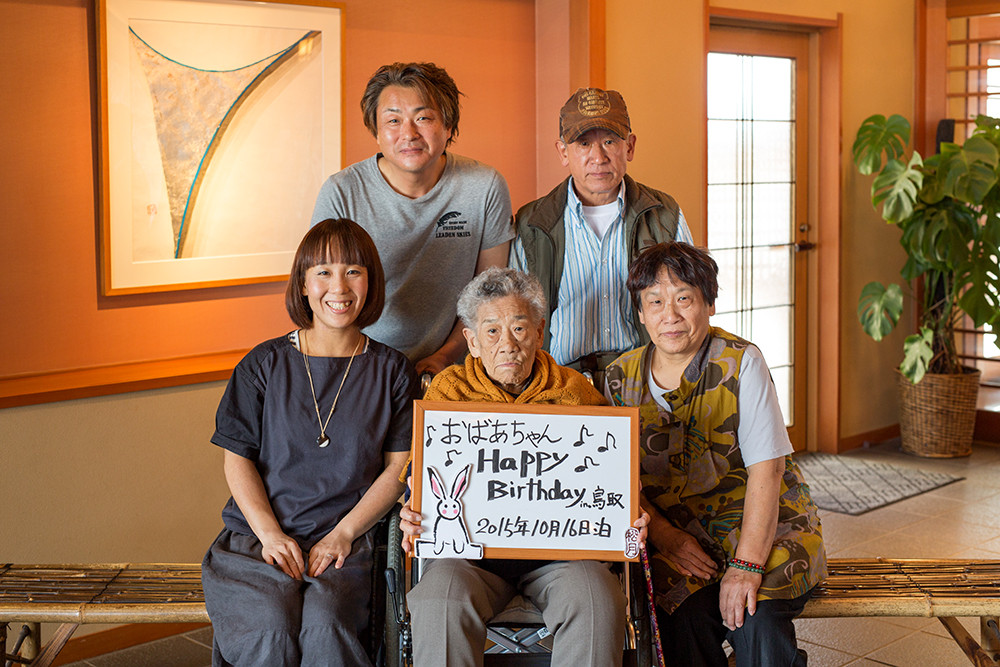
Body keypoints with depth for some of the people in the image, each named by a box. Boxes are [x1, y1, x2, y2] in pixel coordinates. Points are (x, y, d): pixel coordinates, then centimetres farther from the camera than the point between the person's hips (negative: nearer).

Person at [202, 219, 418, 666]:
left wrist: (344, 533, -8)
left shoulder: (391, 372, 8)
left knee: (324, 625, -31)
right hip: (257, 535, 0)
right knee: (270, 628, -29)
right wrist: (270, 534, -9)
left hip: (343, 544, 0)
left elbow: (399, 467, 4)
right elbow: (237, 459, 5)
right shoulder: (265, 364, 7)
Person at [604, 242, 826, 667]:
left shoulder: (741, 362, -8)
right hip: (676, 528, 2)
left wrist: (746, 565, -23)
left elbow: (766, 469, -14)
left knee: (756, 619, -29)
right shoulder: (621, 378, 3)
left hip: (764, 525, -2)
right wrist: (662, 533, -15)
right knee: (683, 611, -27)